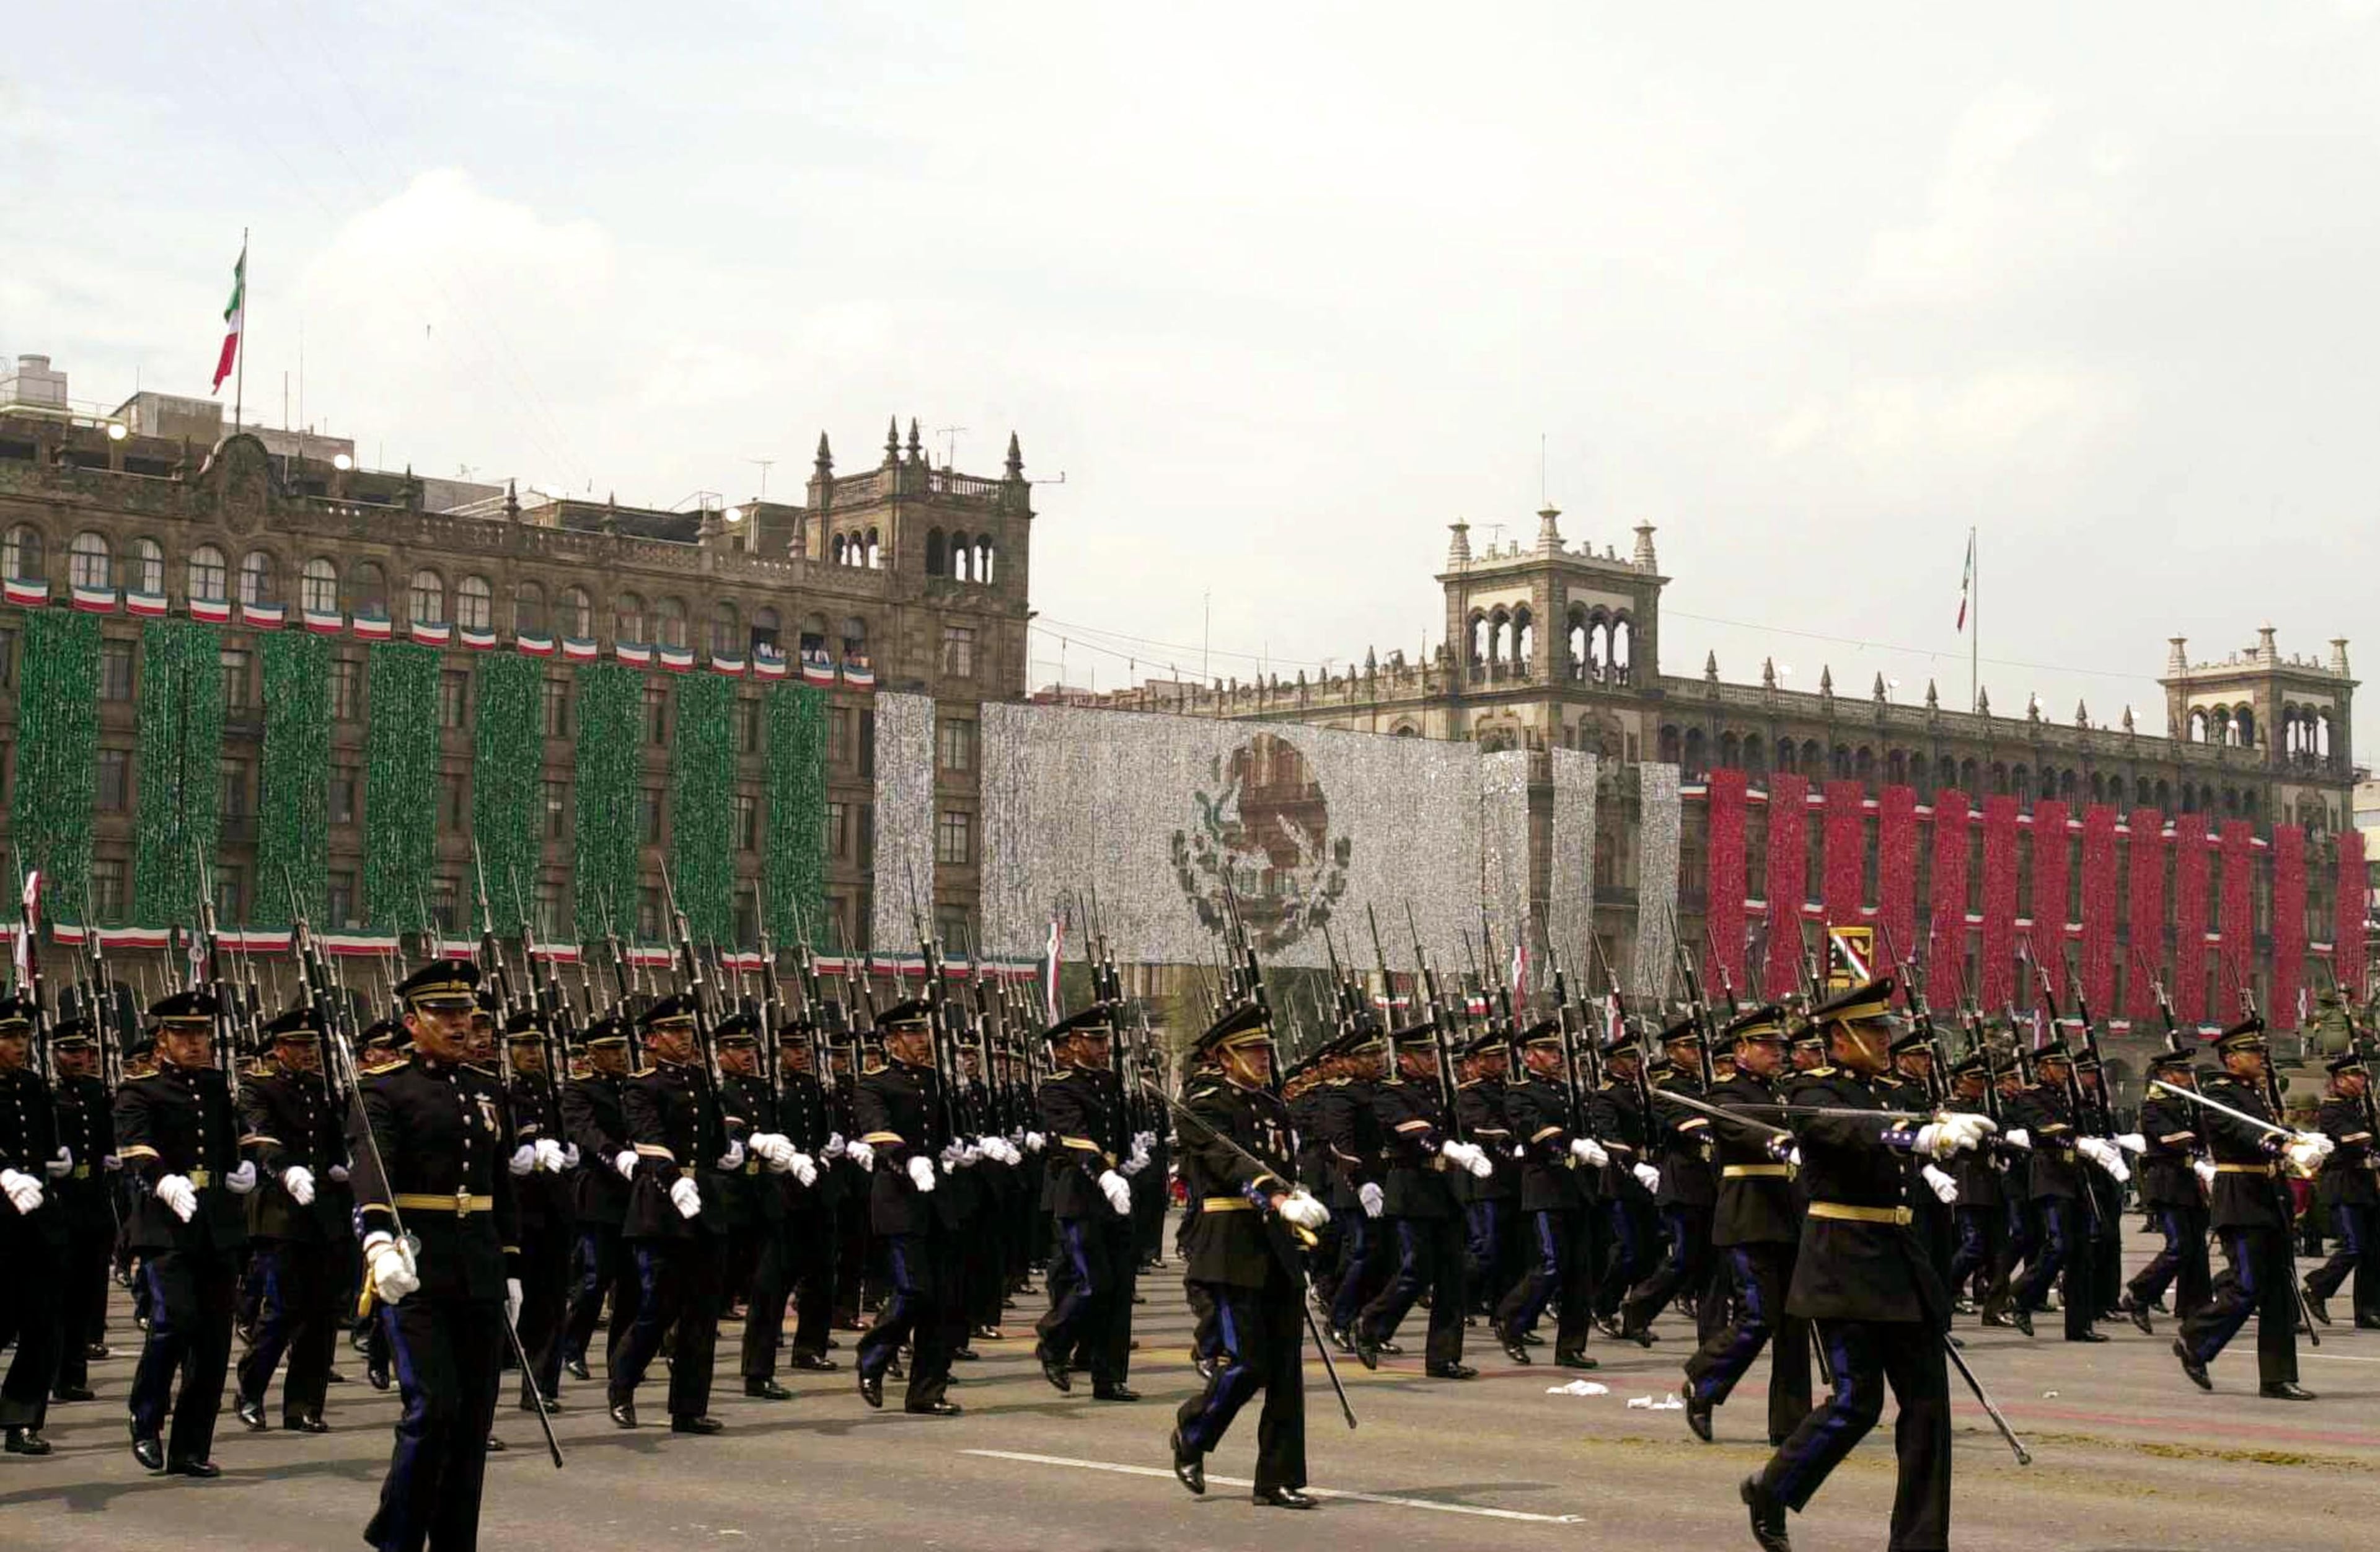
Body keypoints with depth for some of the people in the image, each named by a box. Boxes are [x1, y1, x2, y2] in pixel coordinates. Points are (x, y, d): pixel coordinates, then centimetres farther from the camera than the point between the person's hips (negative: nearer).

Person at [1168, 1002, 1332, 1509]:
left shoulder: (1273, 1108, 17)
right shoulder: (1202, 1106, -7)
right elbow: (1230, 1161, -23)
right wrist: (1282, 1199, -37)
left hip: (1275, 1252, 7)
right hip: (1228, 1251, -7)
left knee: (1286, 1367, 3)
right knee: (1244, 1362, -10)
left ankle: (1279, 1481, 7)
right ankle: (1191, 1436, 17)